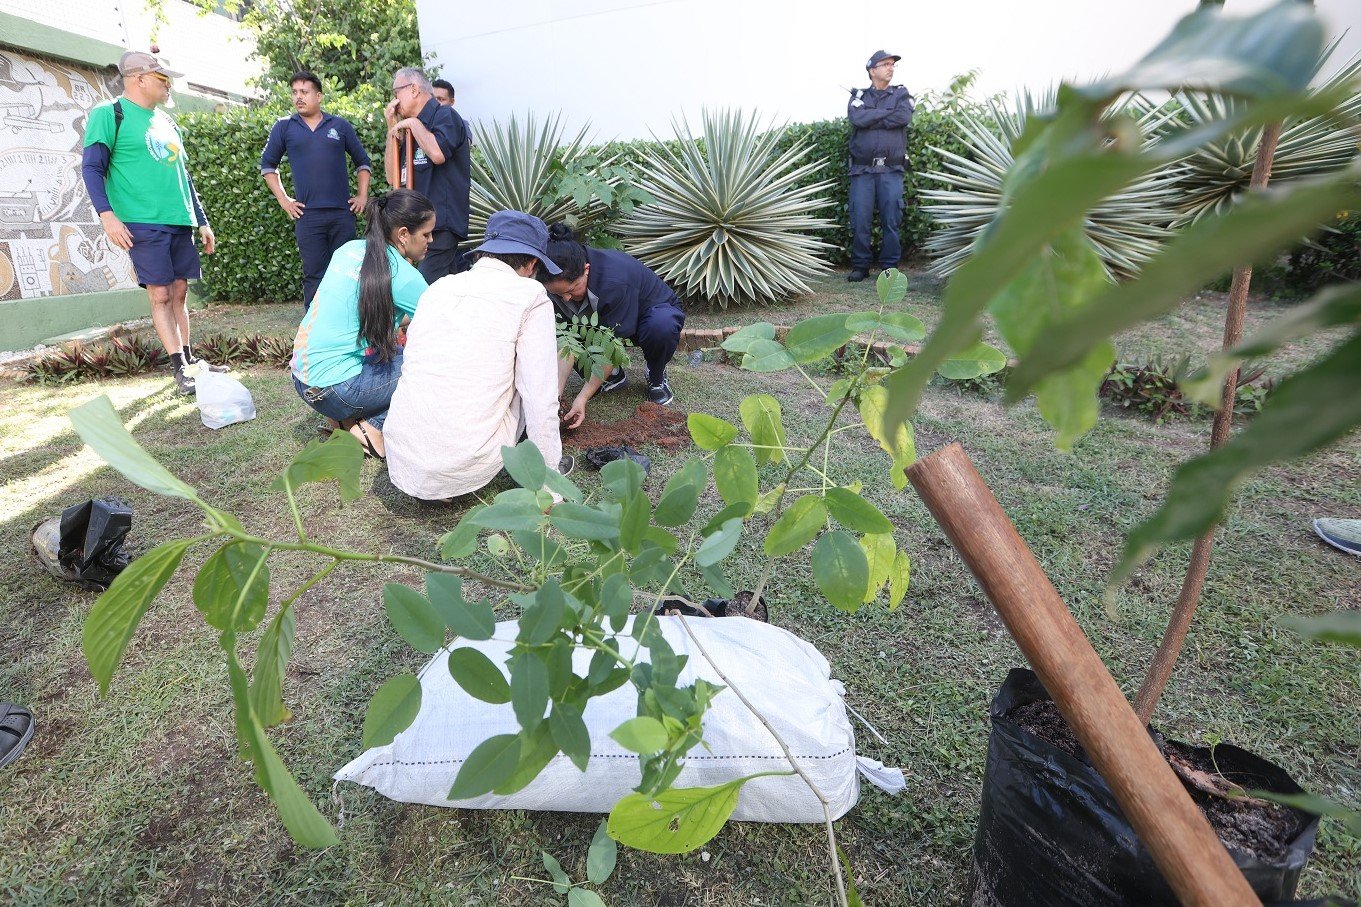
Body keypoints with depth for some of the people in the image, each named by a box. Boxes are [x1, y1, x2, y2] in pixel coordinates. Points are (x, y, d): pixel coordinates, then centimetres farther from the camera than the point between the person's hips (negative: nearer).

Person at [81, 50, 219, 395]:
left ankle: (189, 360, 14)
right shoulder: (109, 114, -1)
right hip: (143, 224, -6)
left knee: (179, 293, 8)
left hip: (180, 222, 6)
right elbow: (92, 168, -7)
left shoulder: (166, 120, 19)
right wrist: (107, 214, -20)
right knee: (160, 295, -7)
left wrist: (202, 221, 20)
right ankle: (181, 371, -7)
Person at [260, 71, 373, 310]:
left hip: (343, 212, 1)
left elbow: (363, 162, 17)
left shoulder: (340, 125, 10)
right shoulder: (284, 127, 10)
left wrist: (363, 195, 7)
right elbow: (268, 165, 17)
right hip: (308, 214, 0)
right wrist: (283, 200, 7)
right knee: (314, 275, 0)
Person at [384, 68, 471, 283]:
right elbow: (393, 178, 20)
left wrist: (413, 123, -6)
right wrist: (392, 129, 16)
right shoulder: (410, 129, 25)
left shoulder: (445, 116, -1)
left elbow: (438, 153, -22)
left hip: (440, 226, -8)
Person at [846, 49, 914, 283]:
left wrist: (871, 119, -4)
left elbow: (905, 118, -7)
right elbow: (857, 118, -8)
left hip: (891, 170, 0)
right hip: (862, 169, 0)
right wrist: (888, 112, -3)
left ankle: (890, 267, 3)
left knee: (891, 220, -3)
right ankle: (860, 266, 6)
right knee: (860, 221, -4)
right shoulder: (859, 95, 14)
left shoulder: (901, 94, 16)